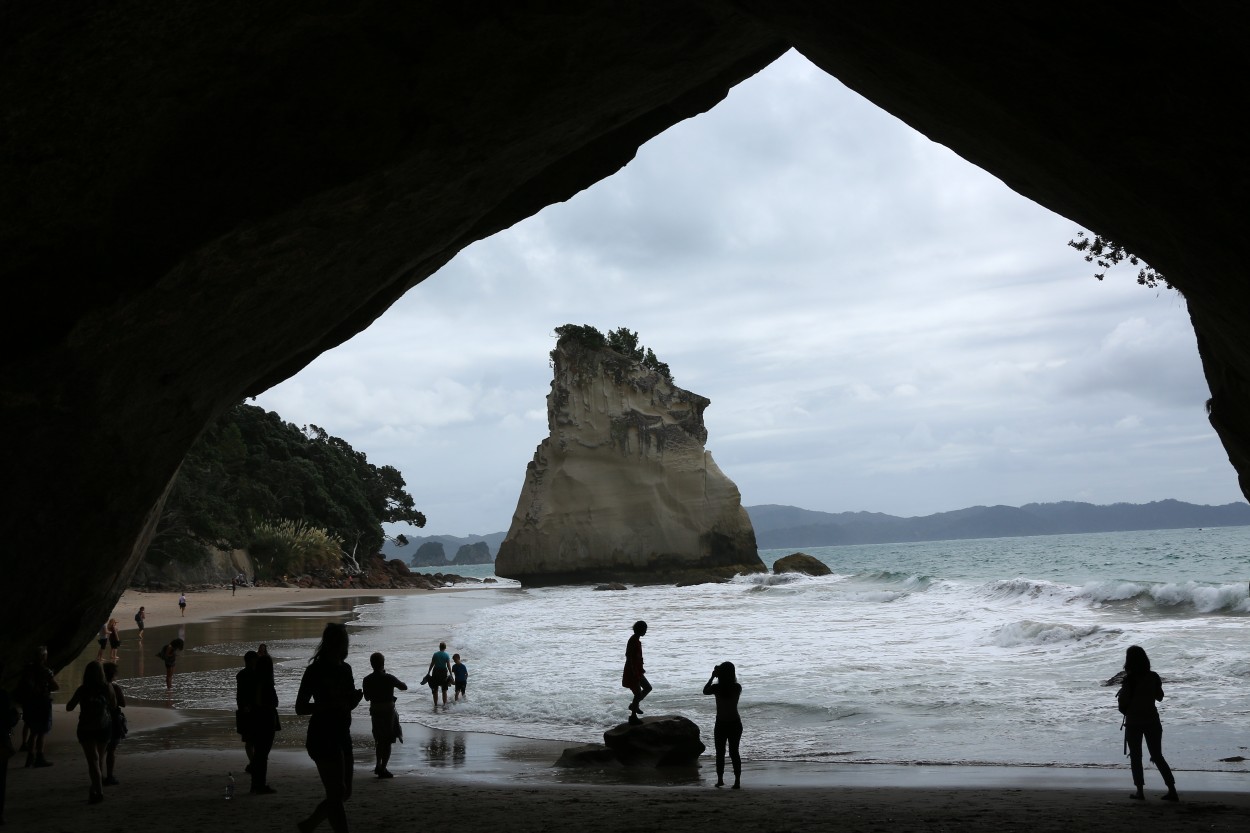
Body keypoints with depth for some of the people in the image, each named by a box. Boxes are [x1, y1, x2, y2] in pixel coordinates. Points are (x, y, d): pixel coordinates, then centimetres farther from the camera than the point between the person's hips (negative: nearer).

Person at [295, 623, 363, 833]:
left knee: (344, 793, 12)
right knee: (336, 794, -8)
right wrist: (332, 704, -25)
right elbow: (300, 707, -14)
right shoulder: (316, 670, -11)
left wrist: (355, 698, -3)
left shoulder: (344, 669, 10)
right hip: (323, 739, -8)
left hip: (342, 737, 8)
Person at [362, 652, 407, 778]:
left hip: (374, 711, 4)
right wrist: (396, 683, 14)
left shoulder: (367, 680, -4)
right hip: (388, 710, -4)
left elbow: (367, 697, 7)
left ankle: (378, 766, 26)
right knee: (387, 741, 3)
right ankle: (383, 769, -1)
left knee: (379, 740, 22)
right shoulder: (389, 678, -15)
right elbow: (404, 687, -2)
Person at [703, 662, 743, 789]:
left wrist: (712, 677, 1)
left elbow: (705, 691, -2)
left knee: (720, 753, 9)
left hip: (721, 725, -2)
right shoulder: (737, 688, -7)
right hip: (735, 724, 2)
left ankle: (720, 779, 14)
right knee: (734, 752, 7)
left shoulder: (717, 688, -15)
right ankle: (737, 781, 6)